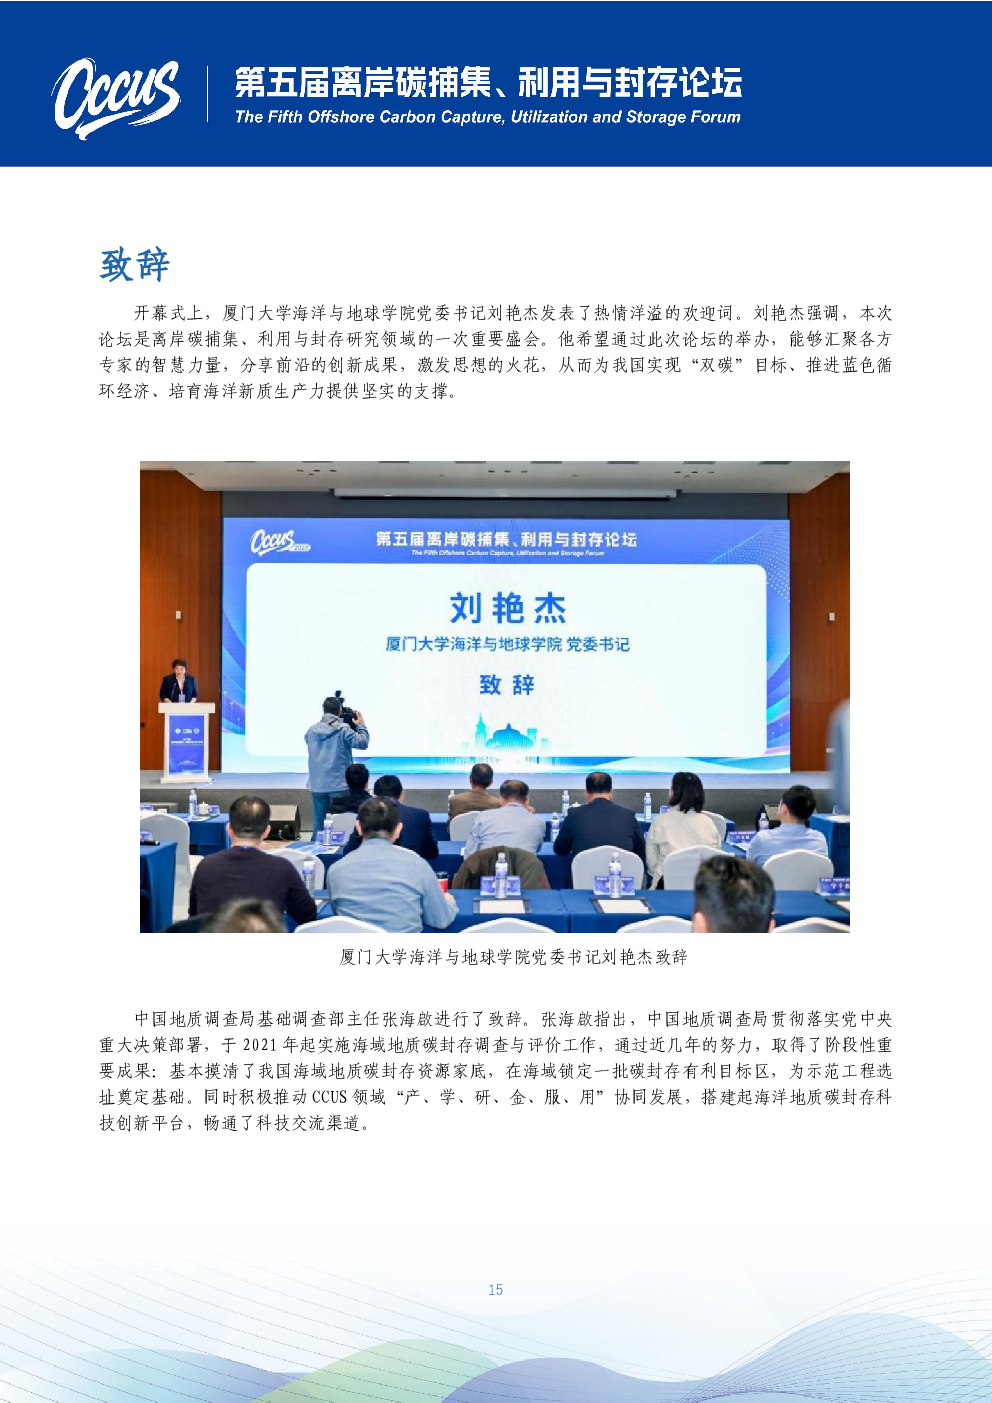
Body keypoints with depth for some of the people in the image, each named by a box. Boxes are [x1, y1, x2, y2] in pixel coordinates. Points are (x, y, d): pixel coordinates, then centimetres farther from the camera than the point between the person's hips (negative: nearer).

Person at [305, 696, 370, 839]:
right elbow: (362, 743, -12)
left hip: (317, 785, 5)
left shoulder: (312, 730, 4)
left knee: (319, 823, 10)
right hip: (339, 784, -4)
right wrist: (361, 725, 4)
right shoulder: (343, 729, -11)